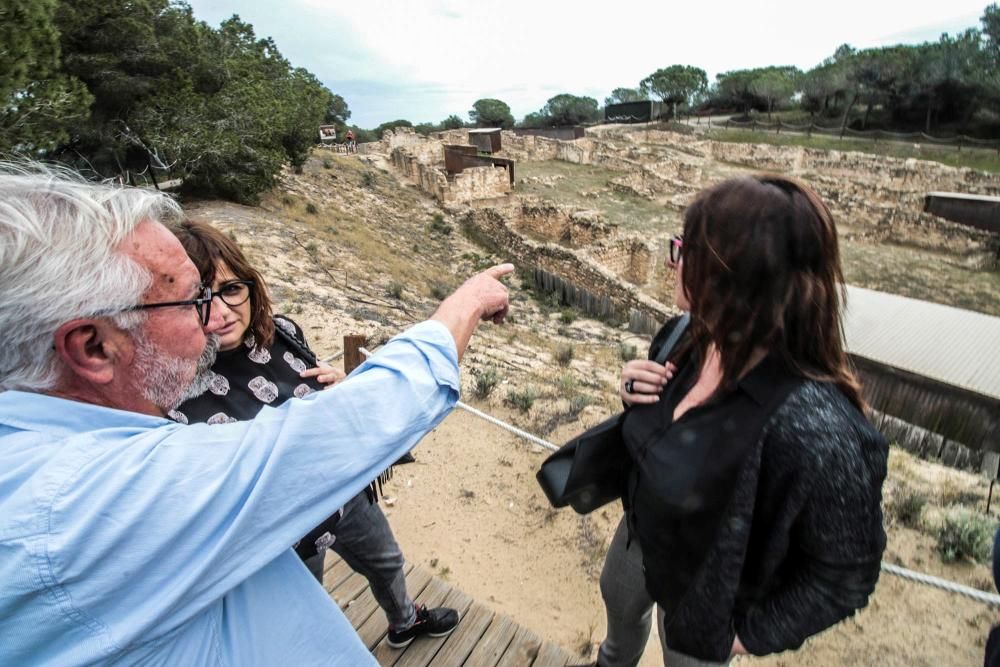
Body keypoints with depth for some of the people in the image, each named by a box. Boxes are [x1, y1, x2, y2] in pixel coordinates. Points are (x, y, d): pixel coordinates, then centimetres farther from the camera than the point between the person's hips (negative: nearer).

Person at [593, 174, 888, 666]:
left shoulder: (812, 424, -39)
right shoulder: (690, 340, -18)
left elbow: (847, 573, -23)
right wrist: (636, 395, -19)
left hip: (701, 596, -6)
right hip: (640, 531, 7)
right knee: (618, 604, 34)